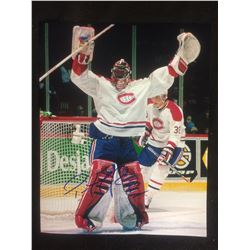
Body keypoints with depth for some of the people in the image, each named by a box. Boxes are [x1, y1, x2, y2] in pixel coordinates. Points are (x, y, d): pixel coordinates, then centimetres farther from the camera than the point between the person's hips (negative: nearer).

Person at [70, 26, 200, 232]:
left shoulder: (142, 87, 9)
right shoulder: (100, 85, 3)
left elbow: (165, 76, 9)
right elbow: (80, 76, -7)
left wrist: (183, 54, 3)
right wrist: (84, 54, -22)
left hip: (128, 143, 4)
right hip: (105, 140, -4)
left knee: (134, 180, 5)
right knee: (101, 178, -15)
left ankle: (136, 215, 24)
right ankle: (83, 216, -10)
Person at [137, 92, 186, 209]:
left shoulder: (174, 110, -26)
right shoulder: (150, 106, -5)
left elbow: (175, 134, -28)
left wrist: (168, 150, -35)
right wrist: (145, 134, 6)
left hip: (173, 144, -6)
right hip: (154, 142, 6)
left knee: (161, 167, -24)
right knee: (140, 166, 6)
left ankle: (147, 197, -18)